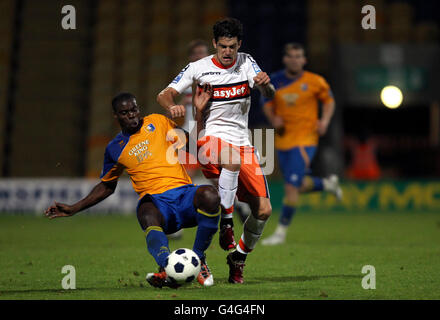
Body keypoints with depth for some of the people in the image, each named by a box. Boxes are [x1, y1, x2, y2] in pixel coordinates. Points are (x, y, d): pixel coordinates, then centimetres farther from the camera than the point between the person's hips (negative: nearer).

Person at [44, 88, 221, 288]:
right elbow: (107, 186, 30)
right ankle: (168, 268, -63)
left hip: (184, 193, 1)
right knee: (147, 215, -40)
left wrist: (198, 110, 11)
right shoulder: (115, 149, 18)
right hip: (155, 201, -1)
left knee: (209, 195, -35)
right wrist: (73, 209, 24)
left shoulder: (157, 122, 16)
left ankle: (199, 261, -17)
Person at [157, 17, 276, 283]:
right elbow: (165, 95, -4)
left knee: (264, 210, -5)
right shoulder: (198, 68, -1)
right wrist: (172, 106, -27)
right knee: (233, 160, -41)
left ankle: (239, 257, 18)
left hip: (242, 143, 4)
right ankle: (226, 223, -27)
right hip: (210, 139, -4)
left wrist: (265, 83, -30)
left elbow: (270, 94, -6)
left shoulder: (246, 63, 5)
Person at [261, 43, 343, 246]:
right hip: (283, 141, 4)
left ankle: (281, 231, -6)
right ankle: (328, 184, 45)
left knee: (291, 186, -14)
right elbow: (267, 103, 16)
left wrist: (325, 120, -7)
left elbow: (329, 101, 10)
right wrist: (273, 119, -4)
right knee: (301, 185, 13)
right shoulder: (275, 81, 1)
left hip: (305, 139, -4)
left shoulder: (314, 82, -5)